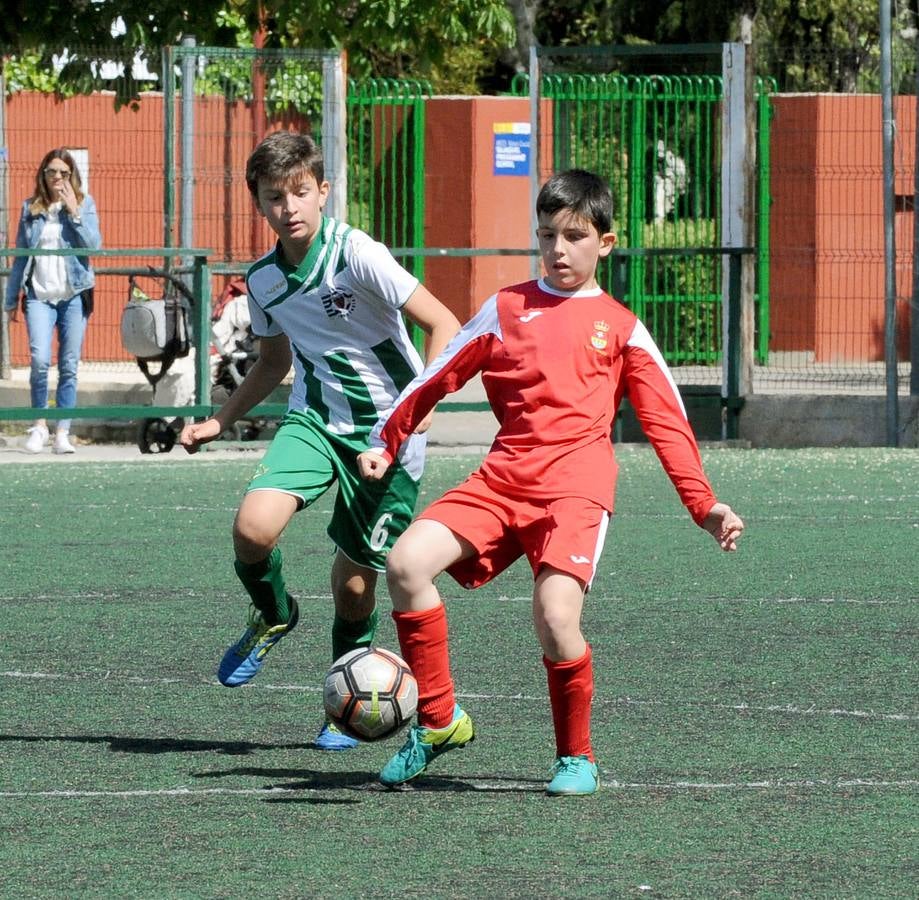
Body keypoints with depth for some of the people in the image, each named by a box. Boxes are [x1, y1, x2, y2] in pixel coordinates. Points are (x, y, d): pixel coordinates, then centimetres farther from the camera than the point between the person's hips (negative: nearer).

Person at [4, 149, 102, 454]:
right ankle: (39, 424, 3)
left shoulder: (84, 204, 5)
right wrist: (12, 299, 10)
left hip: (74, 295, 0)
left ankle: (62, 433, 4)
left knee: (69, 367, -1)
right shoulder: (31, 208, 9)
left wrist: (74, 212, -13)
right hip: (40, 295, 0)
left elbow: (94, 245, -7)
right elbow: (20, 256, 12)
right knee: (40, 360, -15)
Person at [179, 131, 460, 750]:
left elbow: (444, 326, -19)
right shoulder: (264, 280, 3)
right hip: (315, 419, 4)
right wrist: (220, 422, 16)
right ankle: (273, 617, 10)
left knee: (355, 581, 0)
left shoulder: (357, 255, -18)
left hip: (388, 428, -4)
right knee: (253, 525, -22)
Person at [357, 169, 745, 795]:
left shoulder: (620, 327, 12)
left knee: (556, 617, -23)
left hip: (577, 488, -3)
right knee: (407, 562, -18)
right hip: (501, 478, 3)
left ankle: (577, 756, 2)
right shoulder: (507, 309, 17)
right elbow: (438, 377, 24)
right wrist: (384, 442, 22)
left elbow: (667, 421, 10)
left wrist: (704, 505, 3)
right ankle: (438, 720, -4)